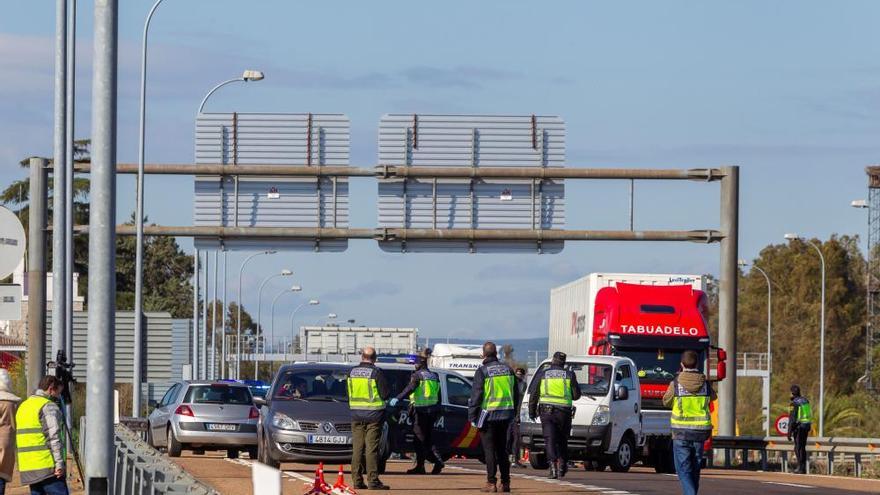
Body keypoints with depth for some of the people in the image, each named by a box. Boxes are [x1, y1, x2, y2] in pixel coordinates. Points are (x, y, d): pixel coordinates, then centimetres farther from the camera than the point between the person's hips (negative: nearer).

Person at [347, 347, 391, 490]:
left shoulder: (352, 372, 4)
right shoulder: (376, 372, -12)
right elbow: (385, 394, -11)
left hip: (356, 415, 4)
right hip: (373, 414, -4)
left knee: (357, 448, 8)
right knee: (372, 448, -3)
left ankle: (357, 480, 7)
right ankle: (373, 480, -5)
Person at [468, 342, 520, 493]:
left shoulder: (482, 371, -9)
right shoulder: (507, 369, 10)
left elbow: (476, 395, -12)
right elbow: (516, 394, 15)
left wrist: (472, 416, -7)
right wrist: (513, 413, 23)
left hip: (488, 414, -5)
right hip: (505, 415, 6)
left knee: (489, 449, -2)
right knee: (502, 449, 13)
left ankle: (491, 483, -5)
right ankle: (505, 482, 12)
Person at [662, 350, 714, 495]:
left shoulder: (676, 383, -9)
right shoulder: (705, 384, 0)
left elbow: (666, 401, 8)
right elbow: (712, 397, 20)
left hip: (681, 433, -3)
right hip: (700, 432, 3)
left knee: (683, 470, -4)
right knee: (695, 470, 15)